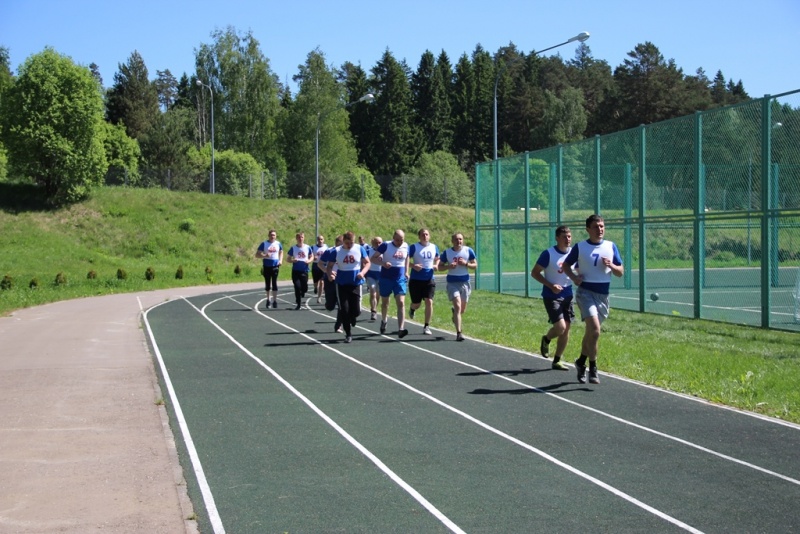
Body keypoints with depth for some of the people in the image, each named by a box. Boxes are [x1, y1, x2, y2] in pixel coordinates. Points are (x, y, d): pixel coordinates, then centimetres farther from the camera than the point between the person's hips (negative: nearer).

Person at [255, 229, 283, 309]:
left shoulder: (278, 244, 6)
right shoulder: (264, 244, -1)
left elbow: (281, 252, 22)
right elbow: (257, 254, -4)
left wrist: (280, 260, 4)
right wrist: (264, 256, -22)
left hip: (275, 266, 0)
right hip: (266, 266, 0)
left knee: (274, 283, -10)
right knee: (267, 284, 7)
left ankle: (275, 300, -11)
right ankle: (268, 300, 21)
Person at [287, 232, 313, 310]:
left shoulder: (308, 248, 4)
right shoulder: (293, 248, 2)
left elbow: (312, 257, 13)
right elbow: (289, 259, 7)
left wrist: (309, 261, -8)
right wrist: (293, 260, -15)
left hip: (305, 270, 1)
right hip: (295, 270, -1)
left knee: (304, 288, 1)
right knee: (297, 287, -10)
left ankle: (301, 293, 38)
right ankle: (298, 304, 0)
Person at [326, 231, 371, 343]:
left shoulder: (360, 249, -1)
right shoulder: (336, 251, -3)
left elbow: (367, 263, 6)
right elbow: (329, 266, 1)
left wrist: (362, 272, -14)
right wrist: (329, 275, -21)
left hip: (356, 283, 0)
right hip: (341, 284, 0)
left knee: (356, 310, -1)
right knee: (344, 310, -3)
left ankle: (351, 318, 37)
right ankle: (348, 334, 10)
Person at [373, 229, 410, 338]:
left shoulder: (406, 246, 2)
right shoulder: (386, 245, -11)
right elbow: (373, 258, -10)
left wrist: (406, 272, 16)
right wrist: (383, 263, -27)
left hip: (400, 279, 2)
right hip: (386, 279, -2)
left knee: (401, 303, -12)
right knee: (385, 302, 16)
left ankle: (401, 329, -19)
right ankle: (384, 321, 44)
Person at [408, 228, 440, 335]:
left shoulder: (434, 247, 7)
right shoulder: (414, 247, -5)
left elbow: (437, 259, 22)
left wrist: (436, 265, 1)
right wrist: (413, 265, -23)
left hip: (429, 279, 2)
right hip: (416, 279, -2)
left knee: (429, 302, -11)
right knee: (417, 304, 6)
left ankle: (427, 327, 0)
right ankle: (412, 309, 46)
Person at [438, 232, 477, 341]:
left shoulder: (468, 251, 1)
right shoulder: (447, 253, -2)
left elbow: (475, 265, 4)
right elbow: (440, 267, 4)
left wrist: (466, 264, -15)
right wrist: (449, 266, -16)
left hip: (465, 282, 3)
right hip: (452, 282, -3)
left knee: (462, 309, 14)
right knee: (458, 306, -16)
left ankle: (455, 313, 52)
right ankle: (458, 333, -18)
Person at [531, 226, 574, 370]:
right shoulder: (548, 254, -12)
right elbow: (534, 273, -8)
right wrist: (551, 285, -19)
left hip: (567, 295, 5)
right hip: (551, 296, -5)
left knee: (566, 328, 5)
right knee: (560, 327, -16)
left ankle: (557, 361, 19)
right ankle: (546, 340, 18)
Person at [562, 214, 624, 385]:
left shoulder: (611, 246, 7)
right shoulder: (580, 247, -1)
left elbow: (621, 272, 9)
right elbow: (566, 265, 10)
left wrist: (611, 265, -13)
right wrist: (573, 276, -10)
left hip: (603, 295, 4)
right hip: (585, 292, -4)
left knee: (590, 332, 14)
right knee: (595, 330, -21)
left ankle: (581, 362, 35)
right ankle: (593, 369, -11)